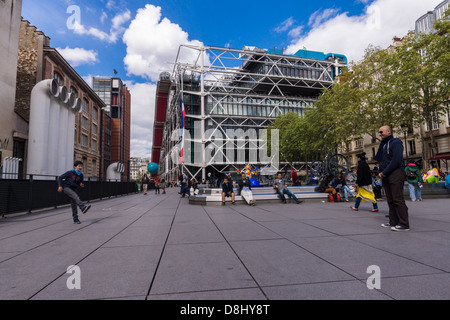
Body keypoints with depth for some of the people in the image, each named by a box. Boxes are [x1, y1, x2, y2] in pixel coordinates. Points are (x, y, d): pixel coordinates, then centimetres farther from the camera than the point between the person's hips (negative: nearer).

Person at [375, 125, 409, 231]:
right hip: (385, 175, 9)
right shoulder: (383, 144, 20)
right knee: (390, 200, 9)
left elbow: (396, 160, -16)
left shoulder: (396, 142, -6)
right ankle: (393, 222, 15)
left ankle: (404, 224, -5)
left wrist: (385, 172, -13)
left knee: (398, 200, -9)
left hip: (396, 174, -9)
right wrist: (380, 172, 7)